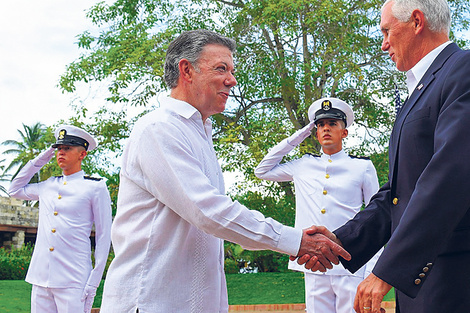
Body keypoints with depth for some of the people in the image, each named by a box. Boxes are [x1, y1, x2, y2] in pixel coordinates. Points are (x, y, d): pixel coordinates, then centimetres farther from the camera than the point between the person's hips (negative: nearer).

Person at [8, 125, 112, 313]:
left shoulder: (95, 187, 0)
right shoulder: (47, 186, 15)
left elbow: (104, 237, -1)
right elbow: (15, 190, 33)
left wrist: (94, 282, -7)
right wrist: (38, 162, 19)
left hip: (73, 282, -5)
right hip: (40, 279, 5)